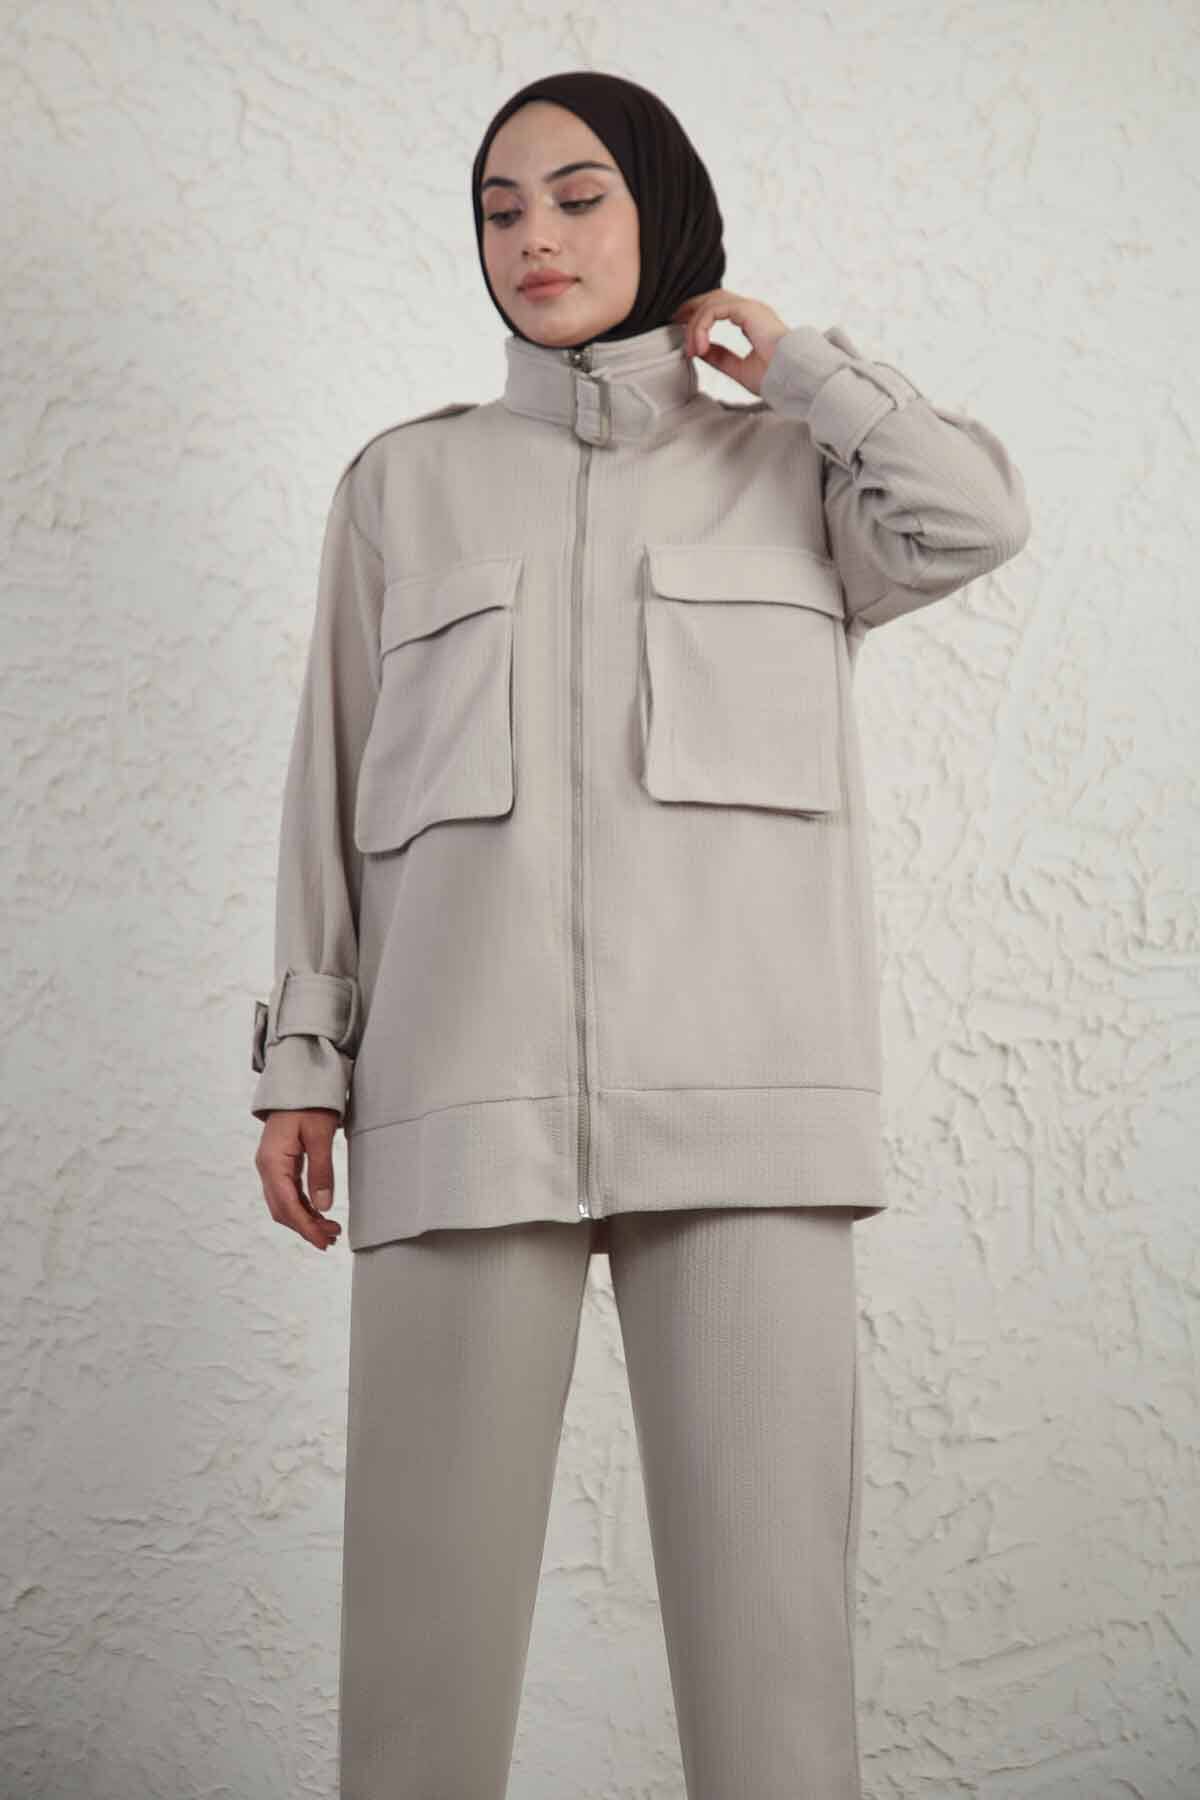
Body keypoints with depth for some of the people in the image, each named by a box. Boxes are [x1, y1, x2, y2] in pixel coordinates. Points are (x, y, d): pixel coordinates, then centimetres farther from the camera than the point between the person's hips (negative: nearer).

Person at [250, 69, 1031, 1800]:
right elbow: (335, 792, 16)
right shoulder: (406, 481, 19)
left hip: (741, 1086, -1)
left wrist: (772, 344, 10)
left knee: (769, 1578, -6)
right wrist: (304, 1060, 9)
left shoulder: (788, 467, 17)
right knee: (432, 1582, -3)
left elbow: (972, 516, -4)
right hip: (470, 1087, 1)